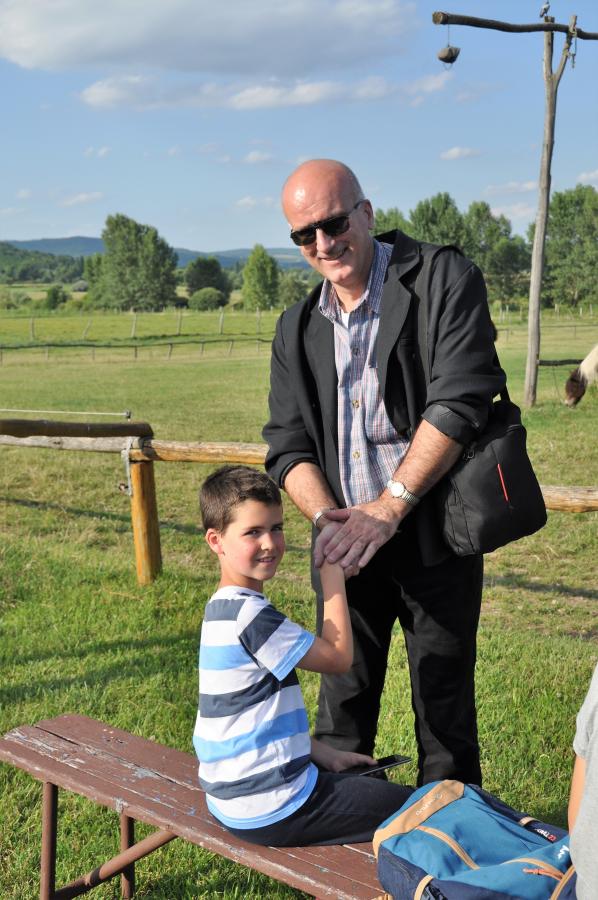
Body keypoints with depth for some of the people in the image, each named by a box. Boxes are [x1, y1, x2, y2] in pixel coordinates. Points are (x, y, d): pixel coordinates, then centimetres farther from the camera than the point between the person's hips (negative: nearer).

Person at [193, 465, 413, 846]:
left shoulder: (223, 609, 6)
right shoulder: (251, 615, -25)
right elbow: (339, 656, -16)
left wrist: (323, 754, 9)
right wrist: (333, 576, -9)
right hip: (269, 812, -10)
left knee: (375, 783, 27)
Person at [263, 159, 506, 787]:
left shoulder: (445, 282, -8)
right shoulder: (297, 330, 9)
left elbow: (458, 405, -17)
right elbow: (287, 445, 4)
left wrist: (387, 507, -20)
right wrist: (327, 517, -15)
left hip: (433, 539, -4)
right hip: (347, 545, 5)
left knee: (445, 714, 8)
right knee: (340, 714, 15)